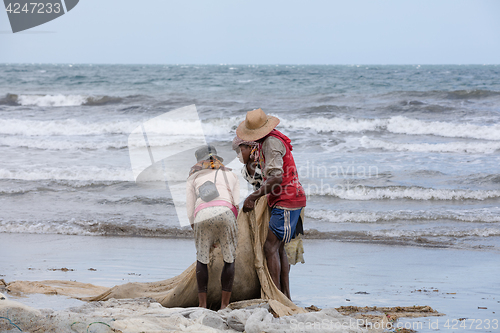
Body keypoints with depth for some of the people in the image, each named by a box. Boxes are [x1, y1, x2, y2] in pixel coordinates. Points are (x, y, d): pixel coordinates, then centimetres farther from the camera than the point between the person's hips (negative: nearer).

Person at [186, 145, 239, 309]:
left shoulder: (193, 177, 28)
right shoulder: (231, 175, 30)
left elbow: (190, 208, 23)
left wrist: (194, 227, 33)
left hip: (202, 215, 0)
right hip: (225, 212, 0)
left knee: (202, 259, 19)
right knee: (229, 260, 15)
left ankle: (202, 304, 12)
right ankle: (224, 305, 8)